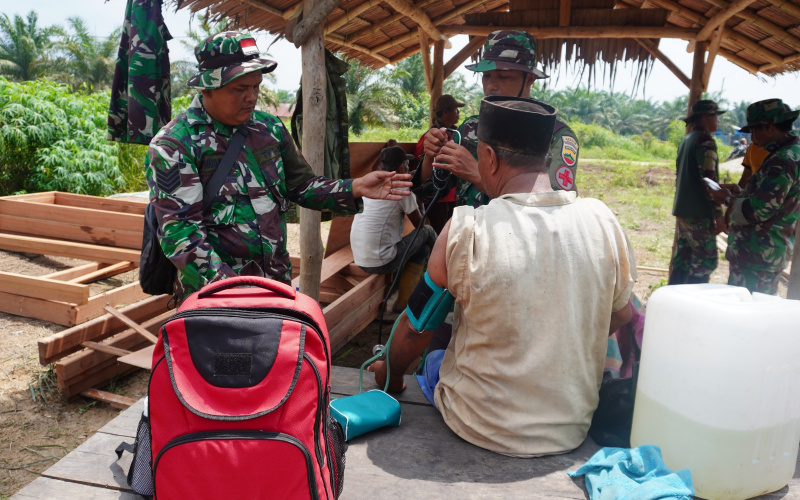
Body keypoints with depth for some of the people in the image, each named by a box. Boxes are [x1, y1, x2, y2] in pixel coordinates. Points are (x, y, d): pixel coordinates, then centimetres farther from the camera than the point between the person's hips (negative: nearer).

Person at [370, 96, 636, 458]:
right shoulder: (602, 220, -11)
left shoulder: (465, 230, -22)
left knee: (433, 360, 26)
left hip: (483, 430, -3)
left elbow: (415, 329, -10)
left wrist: (390, 376, 11)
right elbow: (620, 315, 4)